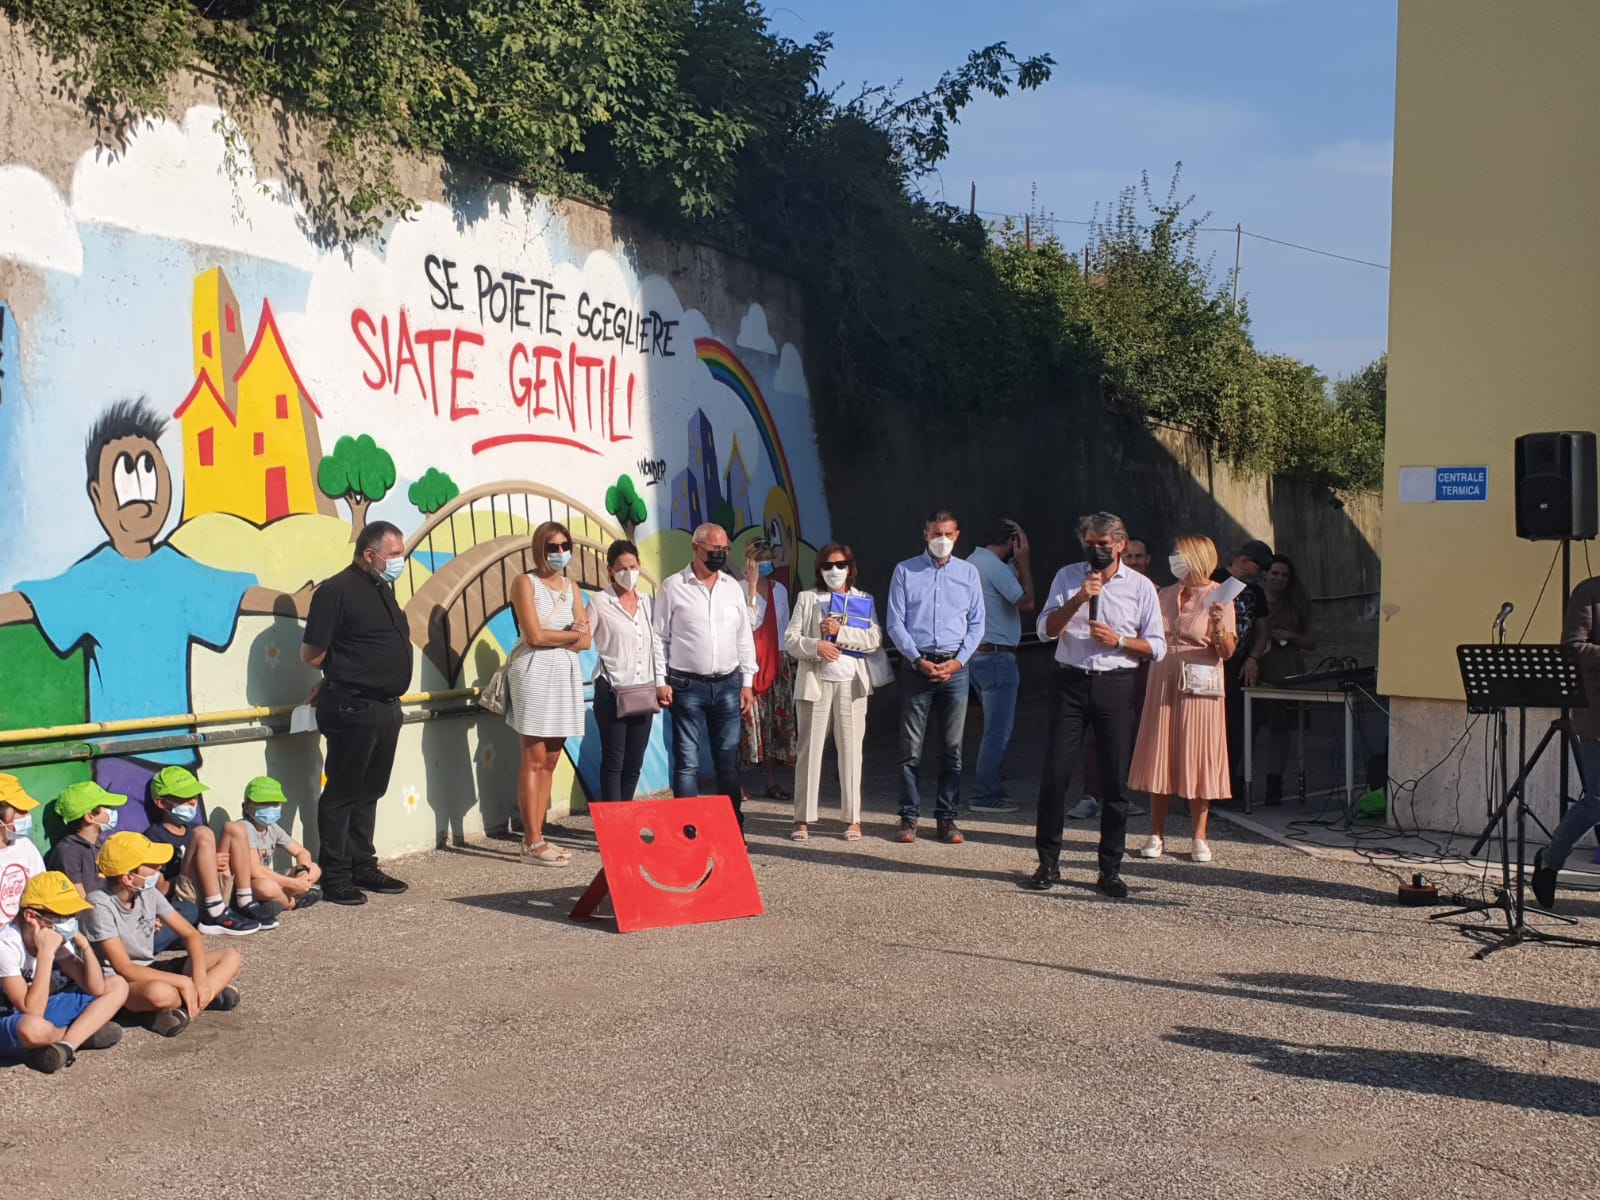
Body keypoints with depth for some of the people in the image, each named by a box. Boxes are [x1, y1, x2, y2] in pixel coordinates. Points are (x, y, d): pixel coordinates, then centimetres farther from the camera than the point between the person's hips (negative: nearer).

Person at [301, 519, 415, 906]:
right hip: (353, 708, -9)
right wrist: (343, 672, 4)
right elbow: (311, 654, -12)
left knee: (370, 791, 16)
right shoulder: (338, 591, -13)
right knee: (342, 793, 0)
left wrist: (342, 673, 10)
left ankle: (363, 867, 25)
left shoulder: (384, 588, 14)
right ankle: (334, 875, 7)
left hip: (386, 706, 9)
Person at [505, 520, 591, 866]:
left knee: (550, 762, 7)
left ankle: (536, 837, 12)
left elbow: (586, 641, 8)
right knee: (534, 761, -5)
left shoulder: (571, 587, 15)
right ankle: (532, 843, -2)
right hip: (535, 673, -6)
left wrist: (553, 638, -7)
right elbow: (535, 636, -12)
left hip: (567, 674, 6)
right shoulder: (525, 583, -2)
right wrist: (571, 633, 0)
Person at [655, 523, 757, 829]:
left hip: (728, 685, 4)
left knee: (728, 760, 9)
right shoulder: (673, 586, -1)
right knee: (687, 762, -1)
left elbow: (744, 637, 12)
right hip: (687, 686, -3)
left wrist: (747, 682, 8)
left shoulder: (733, 587, 9)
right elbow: (659, 638, 0)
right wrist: (660, 682, -7)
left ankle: (734, 827, 16)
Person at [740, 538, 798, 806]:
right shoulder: (740, 589, -6)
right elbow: (748, 623, -17)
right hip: (749, 661, -5)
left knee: (778, 719, 4)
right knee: (748, 720, -7)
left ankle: (772, 781, 13)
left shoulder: (779, 590, 13)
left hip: (776, 661, 5)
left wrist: (785, 657, 12)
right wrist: (753, 588, -17)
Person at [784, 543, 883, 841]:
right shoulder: (807, 599, 10)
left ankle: (853, 819, 8)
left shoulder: (863, 599, 11)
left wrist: (841, 632, -12)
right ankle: (803, 819, 3)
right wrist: (816, 646, -15)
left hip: (851, 682, 1)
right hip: (815, 681, 0)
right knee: (810, 749, -1)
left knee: (851, 750, 2)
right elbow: (790, 639, 2)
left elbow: (875, 639, -2)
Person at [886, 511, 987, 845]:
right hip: (916, 665, -2)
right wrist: (919, 661, -8)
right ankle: (909, 816, 7)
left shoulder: (968, 573, 10)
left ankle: (946, 817, 11)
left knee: (952, 748, 4)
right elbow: (895, 623, 1)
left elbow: (977, 623, 9)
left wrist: (958, 661, -4)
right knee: (911, 748, -1)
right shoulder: (905, 571, 5)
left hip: (955, 667, 2)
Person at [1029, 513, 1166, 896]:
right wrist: (1078, 599, -16)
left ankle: (1110, 869, 13)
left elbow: (1157, 647, 4)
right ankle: (1048, 862, 10)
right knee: (1055, 774, -2)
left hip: (1115, 686, 0)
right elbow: (1046, 630, -3)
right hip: (1070, 682, 0)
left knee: (1115, 780, 4)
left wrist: (1118, 640, -11)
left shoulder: (1141, 586, 5)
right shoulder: (1067, 577, 7)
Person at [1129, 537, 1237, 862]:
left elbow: (1227, 652, -9)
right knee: (1160, 757, 4)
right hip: (1163, 685, 4)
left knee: (1198, 759, 0)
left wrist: (1219, 627, -26)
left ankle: (1200, 838, 7)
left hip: (1199, 688, -4)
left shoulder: (1217, 597, -4)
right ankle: (1156, 834, 11)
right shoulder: (1164, 595, 10)